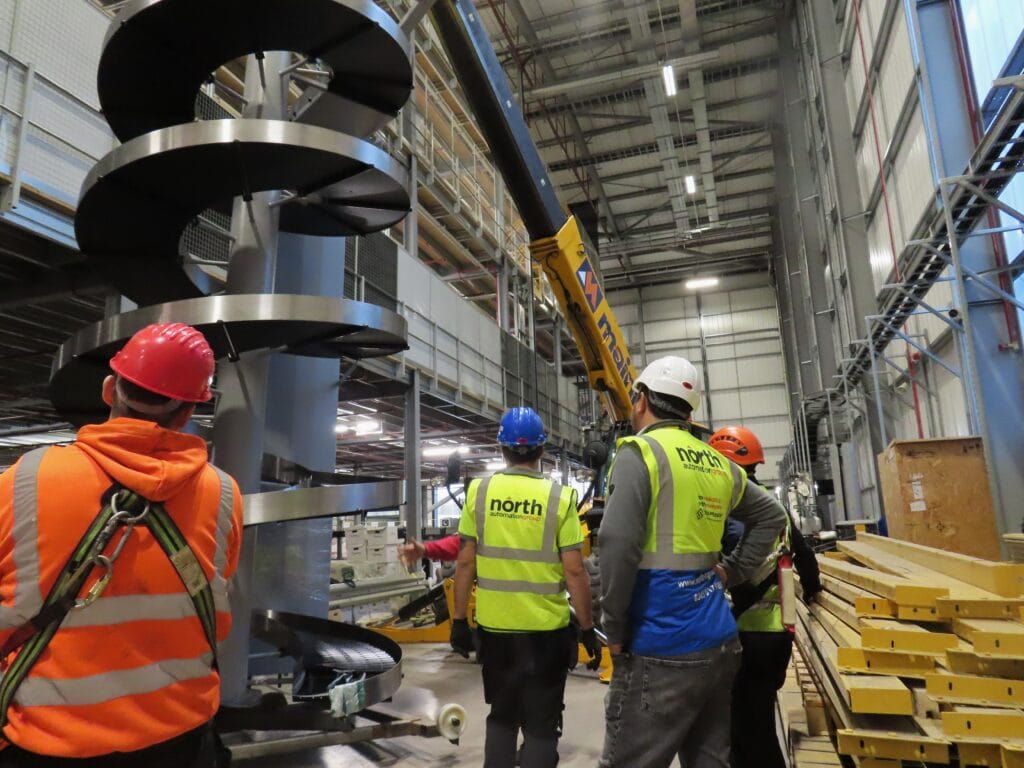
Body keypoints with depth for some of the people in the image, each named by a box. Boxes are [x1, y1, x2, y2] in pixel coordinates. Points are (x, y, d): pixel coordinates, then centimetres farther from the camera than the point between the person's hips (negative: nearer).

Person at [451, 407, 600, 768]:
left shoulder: (479, 491, -4)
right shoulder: (559, 496, -10)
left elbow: (465, 563, -2)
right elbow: (574, 570, -10)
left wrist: (459, 620, 8)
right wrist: (587, 628, 1)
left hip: (494, 626, 3)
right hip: (546, 628, -2)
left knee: (501, 716, 23)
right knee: (541, 724, 14)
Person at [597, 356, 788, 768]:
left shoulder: (640, 452, -11)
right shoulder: (719, 464, 12)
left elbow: (617, 545, -21)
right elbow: (771, 516, 25)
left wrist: (615, 630, -10)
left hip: (661, 651, -8)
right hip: (719, 643, 8)